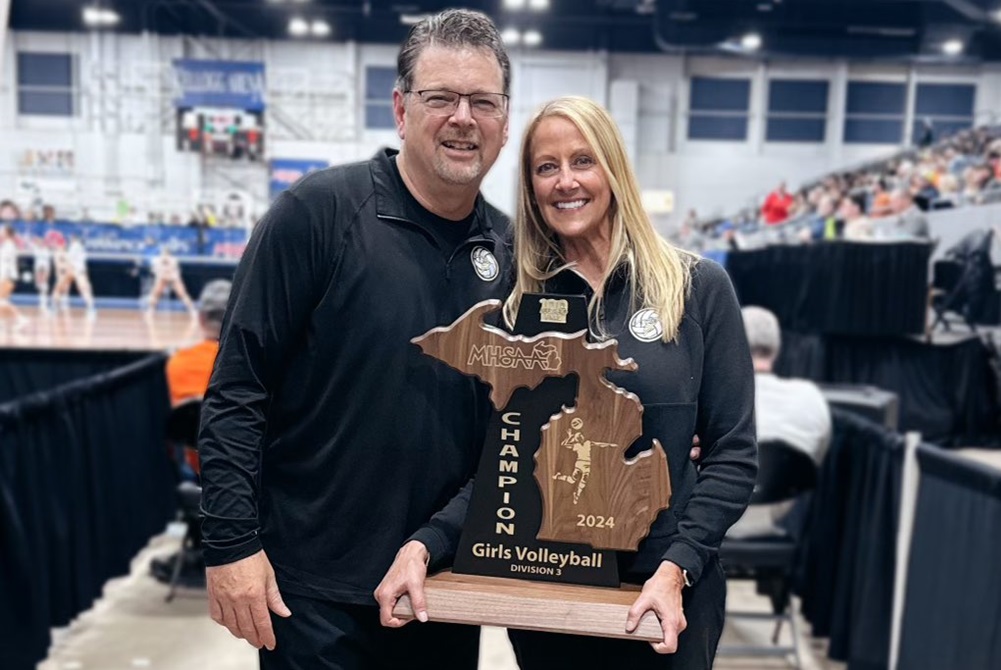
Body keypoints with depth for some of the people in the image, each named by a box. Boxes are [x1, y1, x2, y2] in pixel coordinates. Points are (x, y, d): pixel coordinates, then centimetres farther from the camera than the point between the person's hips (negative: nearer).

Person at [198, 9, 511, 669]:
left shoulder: (510, 249, 1)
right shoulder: (320, 211, -12)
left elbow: (510, 420, 6)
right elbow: (237, 387, -11)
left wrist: (435, 543, -2)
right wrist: (232, 541, -13)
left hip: (442, 576, 5)